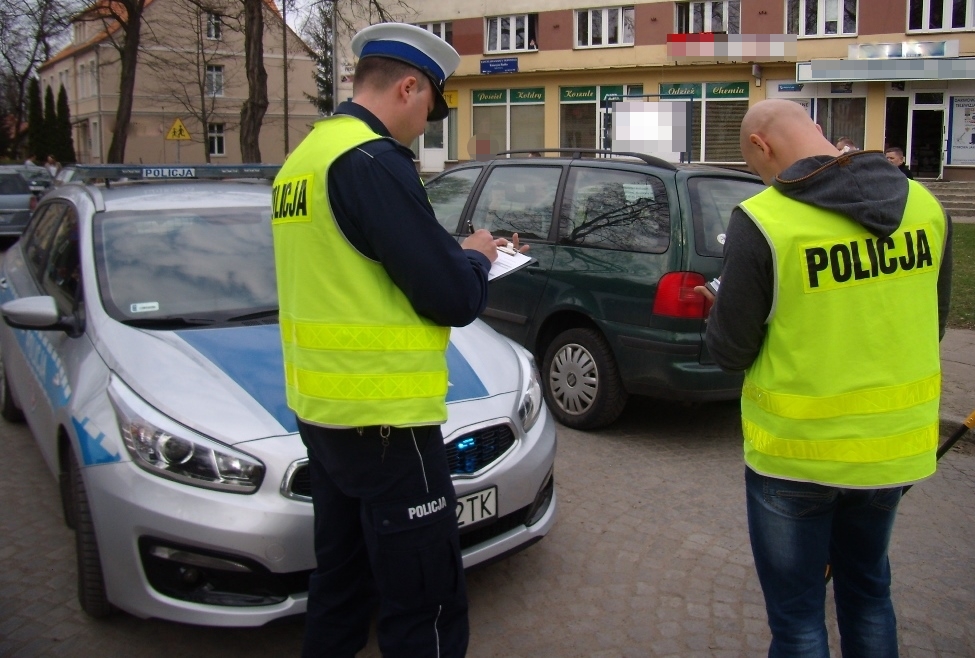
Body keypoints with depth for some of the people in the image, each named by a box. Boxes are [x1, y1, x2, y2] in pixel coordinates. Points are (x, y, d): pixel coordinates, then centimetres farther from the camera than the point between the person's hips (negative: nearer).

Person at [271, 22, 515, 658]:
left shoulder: (304, 158, 12)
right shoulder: (374, 160, -17)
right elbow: (454, 298, -18)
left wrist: (451, 251, 11)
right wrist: (475, 257, 4)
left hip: (321, 410, 10)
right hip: (384, 421, -10)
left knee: (341, 584, 23)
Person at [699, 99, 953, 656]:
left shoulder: (762, 220, -20)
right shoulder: (923, 204, -3)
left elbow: (730, 352, -13)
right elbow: (932, 325, 9)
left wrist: (720, 310, 7)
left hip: (795, 452, -5)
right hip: (894, 444, 6)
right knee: (868, 589, 27)